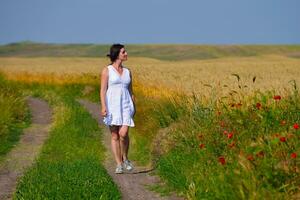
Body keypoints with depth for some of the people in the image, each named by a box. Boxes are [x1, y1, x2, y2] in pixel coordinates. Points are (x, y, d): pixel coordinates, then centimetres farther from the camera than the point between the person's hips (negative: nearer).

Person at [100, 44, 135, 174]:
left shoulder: (127, 72, 11)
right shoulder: (107, 70, -1)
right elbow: (103, 90, -5)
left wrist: (134, 108, 14)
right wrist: (103, 107, -15)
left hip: (126, 106, 2)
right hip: (112, 105, -2)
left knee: (123, 133, -15)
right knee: (115, 136, 0)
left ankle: (125, 158, 8)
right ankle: (119, 164, 7)